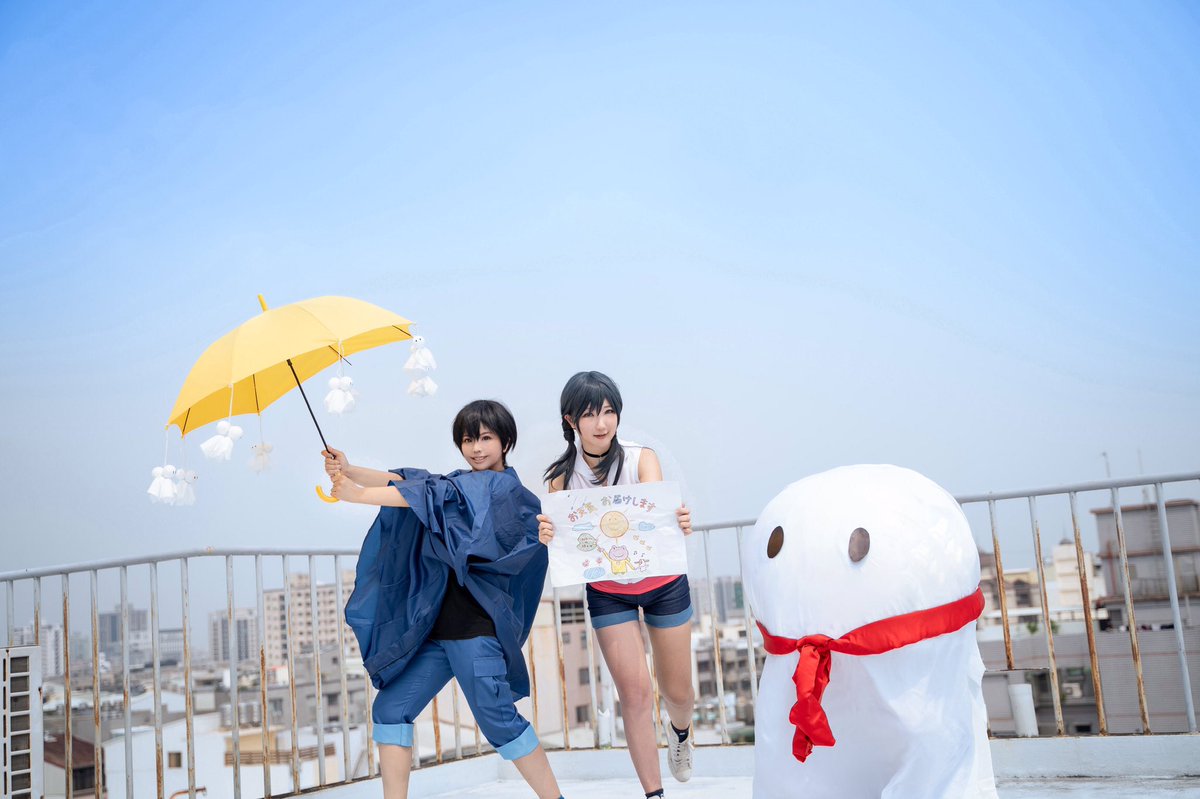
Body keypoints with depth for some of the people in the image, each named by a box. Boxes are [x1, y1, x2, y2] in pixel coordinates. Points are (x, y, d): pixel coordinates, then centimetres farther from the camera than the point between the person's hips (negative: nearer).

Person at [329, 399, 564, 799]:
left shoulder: (504, 486, -5)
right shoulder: (463, 485, 19)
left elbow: (434, 495, -18)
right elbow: (409, 480, 4)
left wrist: (359, 494, -20)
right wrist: (350, 471, -11)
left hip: (476, 626, -8)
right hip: (436, 625, 8)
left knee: (497, 717, -10)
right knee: (391, 709, 6)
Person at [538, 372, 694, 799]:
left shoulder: (641, 458, -16)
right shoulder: (563, 476, -11)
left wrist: (680, 523, -53)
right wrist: (546, 535, -38)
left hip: (663, 583, 0)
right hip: (607, 592, 1)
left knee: (677, 691, 11)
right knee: (635, 693, -7)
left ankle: (679, 730, 48)